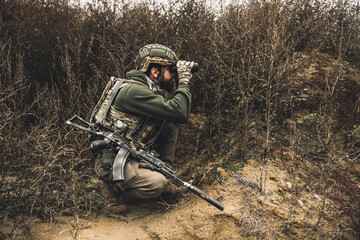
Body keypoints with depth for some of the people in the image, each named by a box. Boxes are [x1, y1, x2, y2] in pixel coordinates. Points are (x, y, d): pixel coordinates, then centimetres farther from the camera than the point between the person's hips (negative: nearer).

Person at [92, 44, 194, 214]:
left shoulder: (150, 91, 7)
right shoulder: (134, 90, -24)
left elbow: (180, 116, 14)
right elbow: (179, 112, -30)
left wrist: (183, 82, 3)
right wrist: (184, 81, -16)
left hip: (134, 155, 9)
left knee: (171, 125, 1)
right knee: (157, 184, -29)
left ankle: (164, 171, 11)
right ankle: (113, 188, -1)